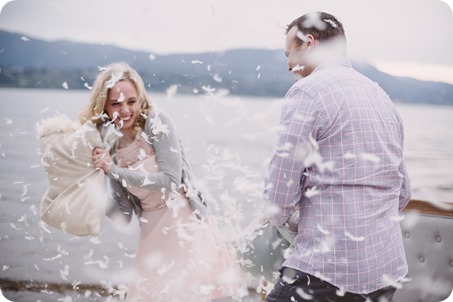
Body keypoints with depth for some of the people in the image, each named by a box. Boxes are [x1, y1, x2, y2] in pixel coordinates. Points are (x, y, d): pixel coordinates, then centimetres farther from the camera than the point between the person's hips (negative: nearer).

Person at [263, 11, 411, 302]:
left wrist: (283, 217, 8)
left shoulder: (308, 90, -10)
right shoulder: (381, 95, 14)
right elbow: (403, 192, 19)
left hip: (330, 267, -8)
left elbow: (281, 190, -12)